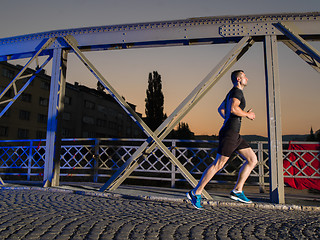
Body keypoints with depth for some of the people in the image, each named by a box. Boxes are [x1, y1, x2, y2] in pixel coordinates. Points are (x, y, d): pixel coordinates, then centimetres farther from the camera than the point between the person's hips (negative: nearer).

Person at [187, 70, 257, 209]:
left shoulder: (232, 93, 22)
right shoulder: (237, 91, -9)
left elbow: (221, 109, 30)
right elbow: (233, 109, -27)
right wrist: (247, 114, -11)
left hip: (234, 135, 10)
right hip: (229, 134, -10)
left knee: (253, 160, 8)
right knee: (218, 165, -7)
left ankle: (237, 191, 11)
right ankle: (195, 193, 1)